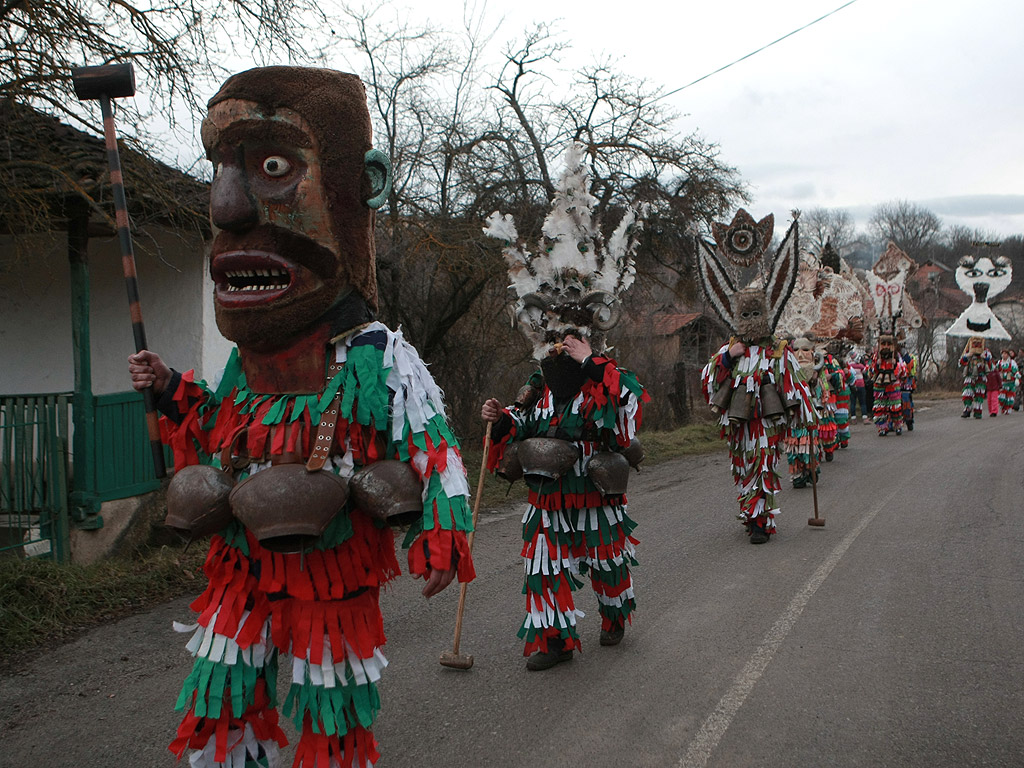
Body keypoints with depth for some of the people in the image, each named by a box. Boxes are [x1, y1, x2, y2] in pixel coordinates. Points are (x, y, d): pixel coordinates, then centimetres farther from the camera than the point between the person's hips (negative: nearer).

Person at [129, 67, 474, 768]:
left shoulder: (380, 358, -13)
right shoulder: (244, 366, 4)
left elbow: (435, 446, -12)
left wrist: (440, 540, -19)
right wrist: (174, 393, 7)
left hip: (333, 586, -5)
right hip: (243, 576, 5)